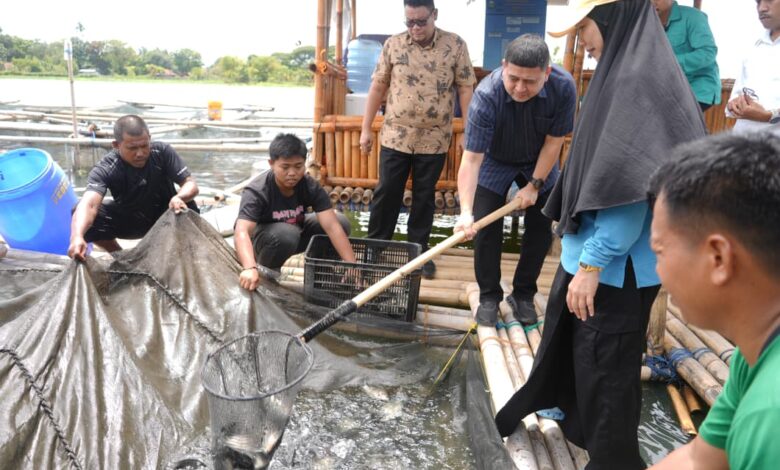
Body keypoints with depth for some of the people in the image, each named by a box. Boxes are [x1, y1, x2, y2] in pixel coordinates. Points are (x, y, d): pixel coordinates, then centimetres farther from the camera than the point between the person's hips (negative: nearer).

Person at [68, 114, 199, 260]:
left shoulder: (162, 152, -24)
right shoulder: (105, 168, -27)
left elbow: (190, 184, -24)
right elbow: (89, 204, -43)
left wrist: (179, 198, -49)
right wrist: (77, 237, -64)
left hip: (164, 214, 0)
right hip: (128, 219, 0)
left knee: (188, 208, -33)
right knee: (86, 222, -26)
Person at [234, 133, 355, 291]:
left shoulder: (311, 187, -22)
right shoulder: (256, 191, -32)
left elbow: (331, 226, -29)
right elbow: (242, 232, -45)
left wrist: (352, 265, -38)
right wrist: (250, 268, -64)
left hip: (294, 232, 4)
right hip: (259, 237, -4)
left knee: (341, 222, -16)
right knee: (286, 233, -39)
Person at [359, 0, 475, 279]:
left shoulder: (455, 45, -3)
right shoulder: (393, 45, 0)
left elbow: (466, 89, -1)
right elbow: (378, 87, 5)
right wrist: (366, 128, 4)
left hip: (434, 139, -1)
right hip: (395, 136, 1)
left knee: (424, 197, 11)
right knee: (386, 193, 7)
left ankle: (419, 249, 25)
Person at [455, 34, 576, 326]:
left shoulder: (563, 87, -30)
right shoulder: (486, 95, -37)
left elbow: (553, 141, -17)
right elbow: (471, 159, -38)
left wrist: (535, 185, -14)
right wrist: (466, 211, -46)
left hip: (539, 163, 2)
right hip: (495, 162, -2)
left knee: (540, 229, 3)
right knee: (485, 228, -7)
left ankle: (523, 294, 20)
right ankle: (489, 296, 11)